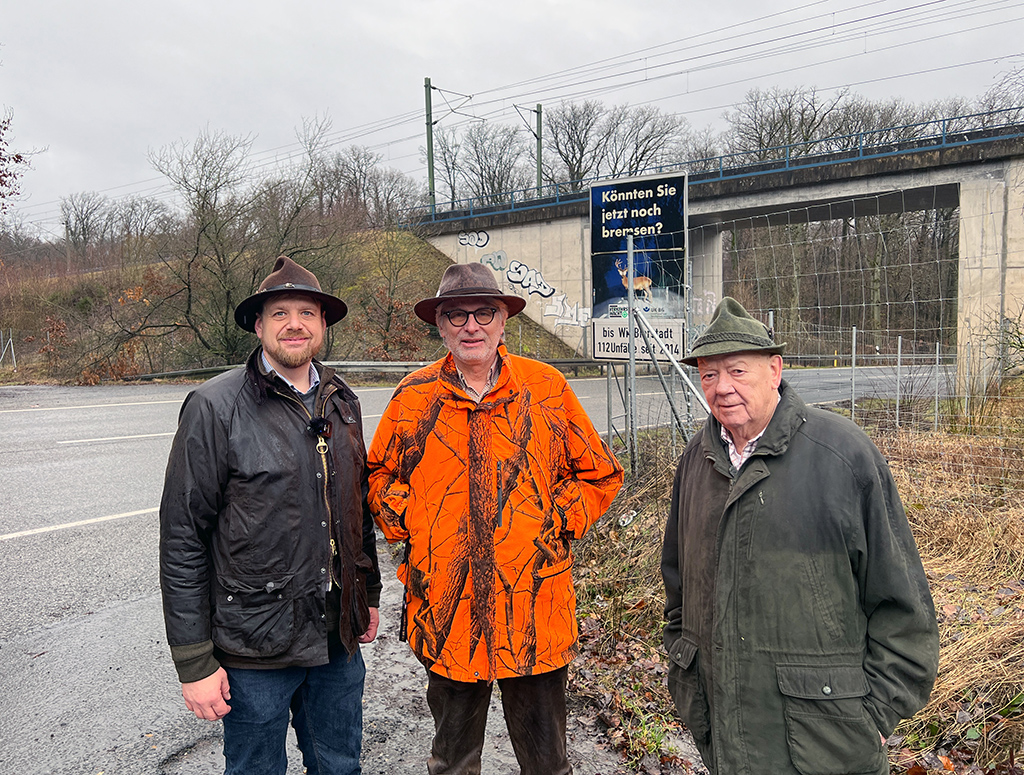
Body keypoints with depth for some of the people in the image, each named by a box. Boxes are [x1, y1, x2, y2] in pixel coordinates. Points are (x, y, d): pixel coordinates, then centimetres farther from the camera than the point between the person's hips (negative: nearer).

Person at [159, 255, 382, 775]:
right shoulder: (215, 407, -13)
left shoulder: (341, 402, 4)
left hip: (338, 638, 5)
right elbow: (182, 541, -12)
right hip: (255, 650, -5)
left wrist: (369, 594, 16)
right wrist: (194, 662, -11)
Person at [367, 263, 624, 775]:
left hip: (535, 613, -1)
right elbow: (379, 476, 14)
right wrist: (405, 522, -2)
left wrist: (560, 523, -5)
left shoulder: (547, 388, -2)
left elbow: (600, 474, 7)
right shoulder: (414, 396, 0)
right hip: (445, 613, 1)